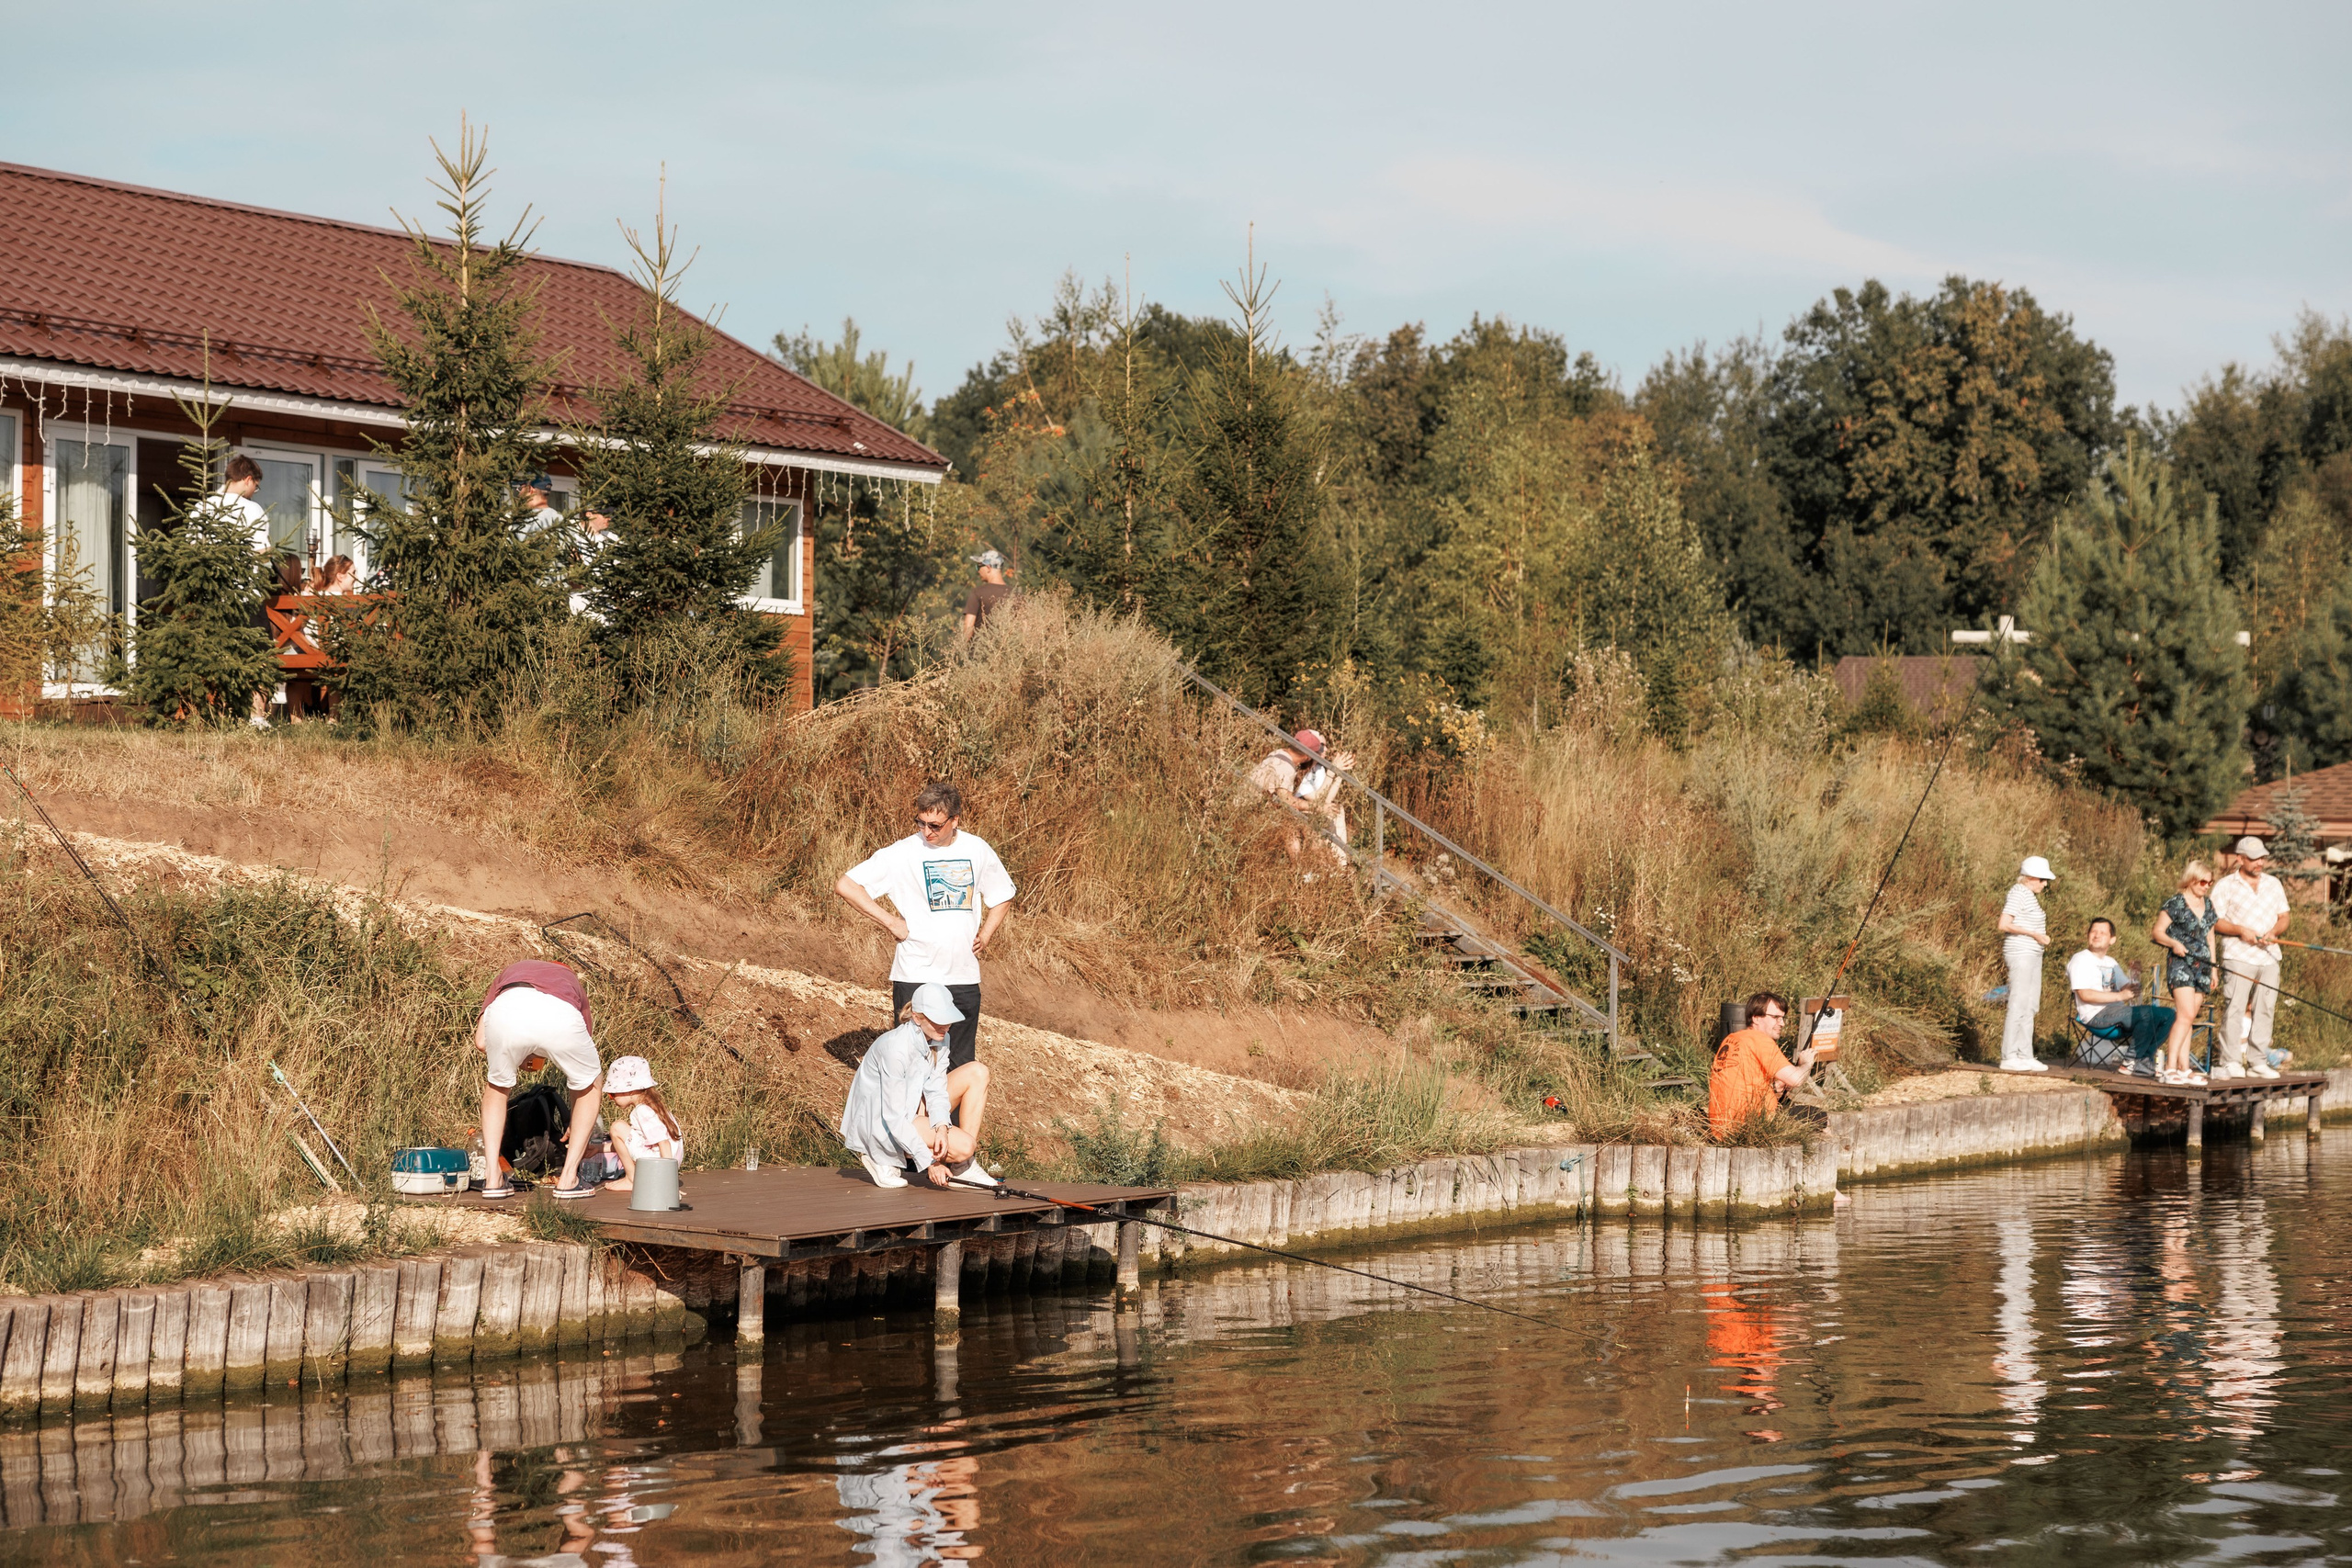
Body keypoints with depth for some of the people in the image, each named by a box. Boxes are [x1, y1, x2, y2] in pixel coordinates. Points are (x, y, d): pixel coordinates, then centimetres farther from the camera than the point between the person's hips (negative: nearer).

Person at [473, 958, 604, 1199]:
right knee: (590, 1084, 29)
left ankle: (493, 1179, 23)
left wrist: (517, 1058, 46)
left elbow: (480, 1042, 26)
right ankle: (568, 1179, 24)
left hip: (506, 1011, 1)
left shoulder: (508, 973, 43)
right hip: (560, 1016, 0)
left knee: (497, 1085, 32)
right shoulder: (571, 982, 44)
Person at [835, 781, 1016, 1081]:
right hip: (915, 978, -4)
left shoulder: (977, 850, 4)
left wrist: (986, 934, 7)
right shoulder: (904, 853, -8)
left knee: (961, 1066, 10)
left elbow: (1001, 897, 23)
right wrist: (892, 924, -12)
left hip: (964, 977, 4)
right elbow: (845, 886, -11)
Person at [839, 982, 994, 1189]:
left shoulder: (940, 1040, -4)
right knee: (963, 1147, -24)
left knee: (977, 1072, -4)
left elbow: (936, 1090, -5)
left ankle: (964, 1167, -3)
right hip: (881, 1123, -9)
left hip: (914, 1110, 9)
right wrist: (929, 1162, -29)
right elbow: (894, 1117, -28)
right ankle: (883, 1158, -5)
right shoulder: (896, 1048, -29)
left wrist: (941, 1128, -27)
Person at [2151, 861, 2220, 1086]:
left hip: (2201, 966, 7)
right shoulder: (2176, 903, -5)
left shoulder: (2207, 904, 16)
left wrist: (2213, 968, 21)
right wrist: (2174, 943, -23)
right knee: (2185, 1015, -17)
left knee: (2188, 1019, 5)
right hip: (2180, 964, -7)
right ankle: (2170, 1067, -20)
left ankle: (2183, 1068, 4)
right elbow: (2158, 930, -5)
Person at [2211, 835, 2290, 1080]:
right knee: (2234, 1009, -10)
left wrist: (2274, 932, -5)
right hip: (2239, 957, -5)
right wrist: (2240, 930, -16)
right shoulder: (2226, 886, 1)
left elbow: (2284, 917, 16)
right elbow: (2214, 922, -3)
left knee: (2264, 1010, 4)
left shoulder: (2274, 884, 16)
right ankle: (2231, 1062, -9)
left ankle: (2259, 1062, 9)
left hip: (2269, 957, 5)